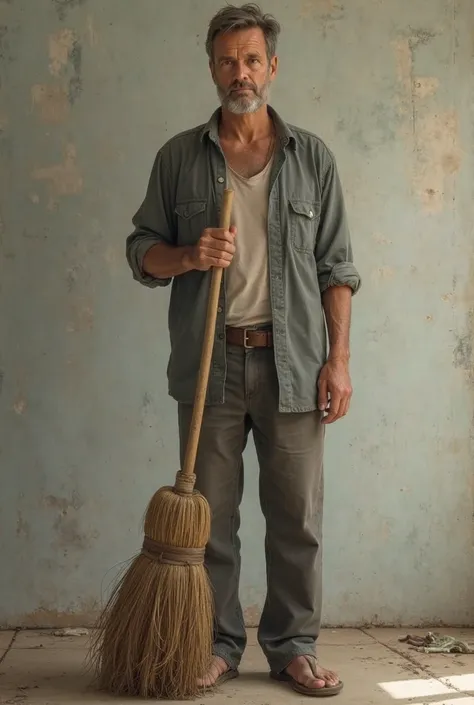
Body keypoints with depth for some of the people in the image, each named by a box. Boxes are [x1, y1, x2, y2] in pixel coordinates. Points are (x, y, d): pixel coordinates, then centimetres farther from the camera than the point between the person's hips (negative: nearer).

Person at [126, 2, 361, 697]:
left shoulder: (312, 157, 8)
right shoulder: (179, 156, 8)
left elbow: (336, 267, 6)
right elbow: (141, 251, 10)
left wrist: (339, 359, -2)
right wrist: (187, 256, -13)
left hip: (293, 362, 0)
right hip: (209, 364, 0)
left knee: (297, 516, 4)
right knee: (210, 514, 5)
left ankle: (294, 646, 17)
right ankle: (218, 645, 19)